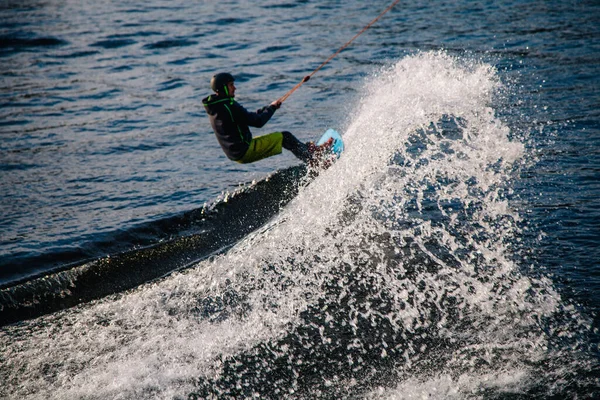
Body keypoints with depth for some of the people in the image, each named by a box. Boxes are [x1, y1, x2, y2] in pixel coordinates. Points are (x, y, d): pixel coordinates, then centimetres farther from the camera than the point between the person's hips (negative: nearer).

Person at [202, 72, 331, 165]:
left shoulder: (215, 106, 9)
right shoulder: (229, 106, -22)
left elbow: (247, 117, 16)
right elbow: (258, 122, -20)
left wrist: (267, 108, 9)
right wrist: (271, 108, -3)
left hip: (235, 153, 10)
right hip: (244, 151, -10)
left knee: (280, 137, 20)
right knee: (284, 137, -2)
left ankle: (308, 149, 29)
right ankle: (314, 160, 3)